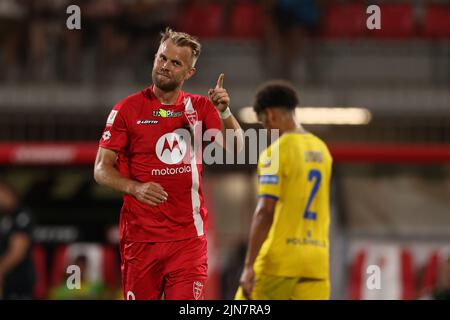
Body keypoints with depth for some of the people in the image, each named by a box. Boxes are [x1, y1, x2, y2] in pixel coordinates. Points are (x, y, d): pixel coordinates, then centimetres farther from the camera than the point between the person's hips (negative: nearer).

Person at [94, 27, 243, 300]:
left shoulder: (200, 108, 8)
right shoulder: (128, 109, 1)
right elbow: (102, 169, 0)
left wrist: (224, 113, -19)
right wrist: (135, 188, -18)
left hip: (188, 237, 1)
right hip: (141, 237, -1)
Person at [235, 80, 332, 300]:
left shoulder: (275, 152, -9)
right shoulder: (321, 150, 14)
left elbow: (265, 211, -17)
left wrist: (249, 266, -18)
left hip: (279, 258, -6)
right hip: (316, 260, 6)